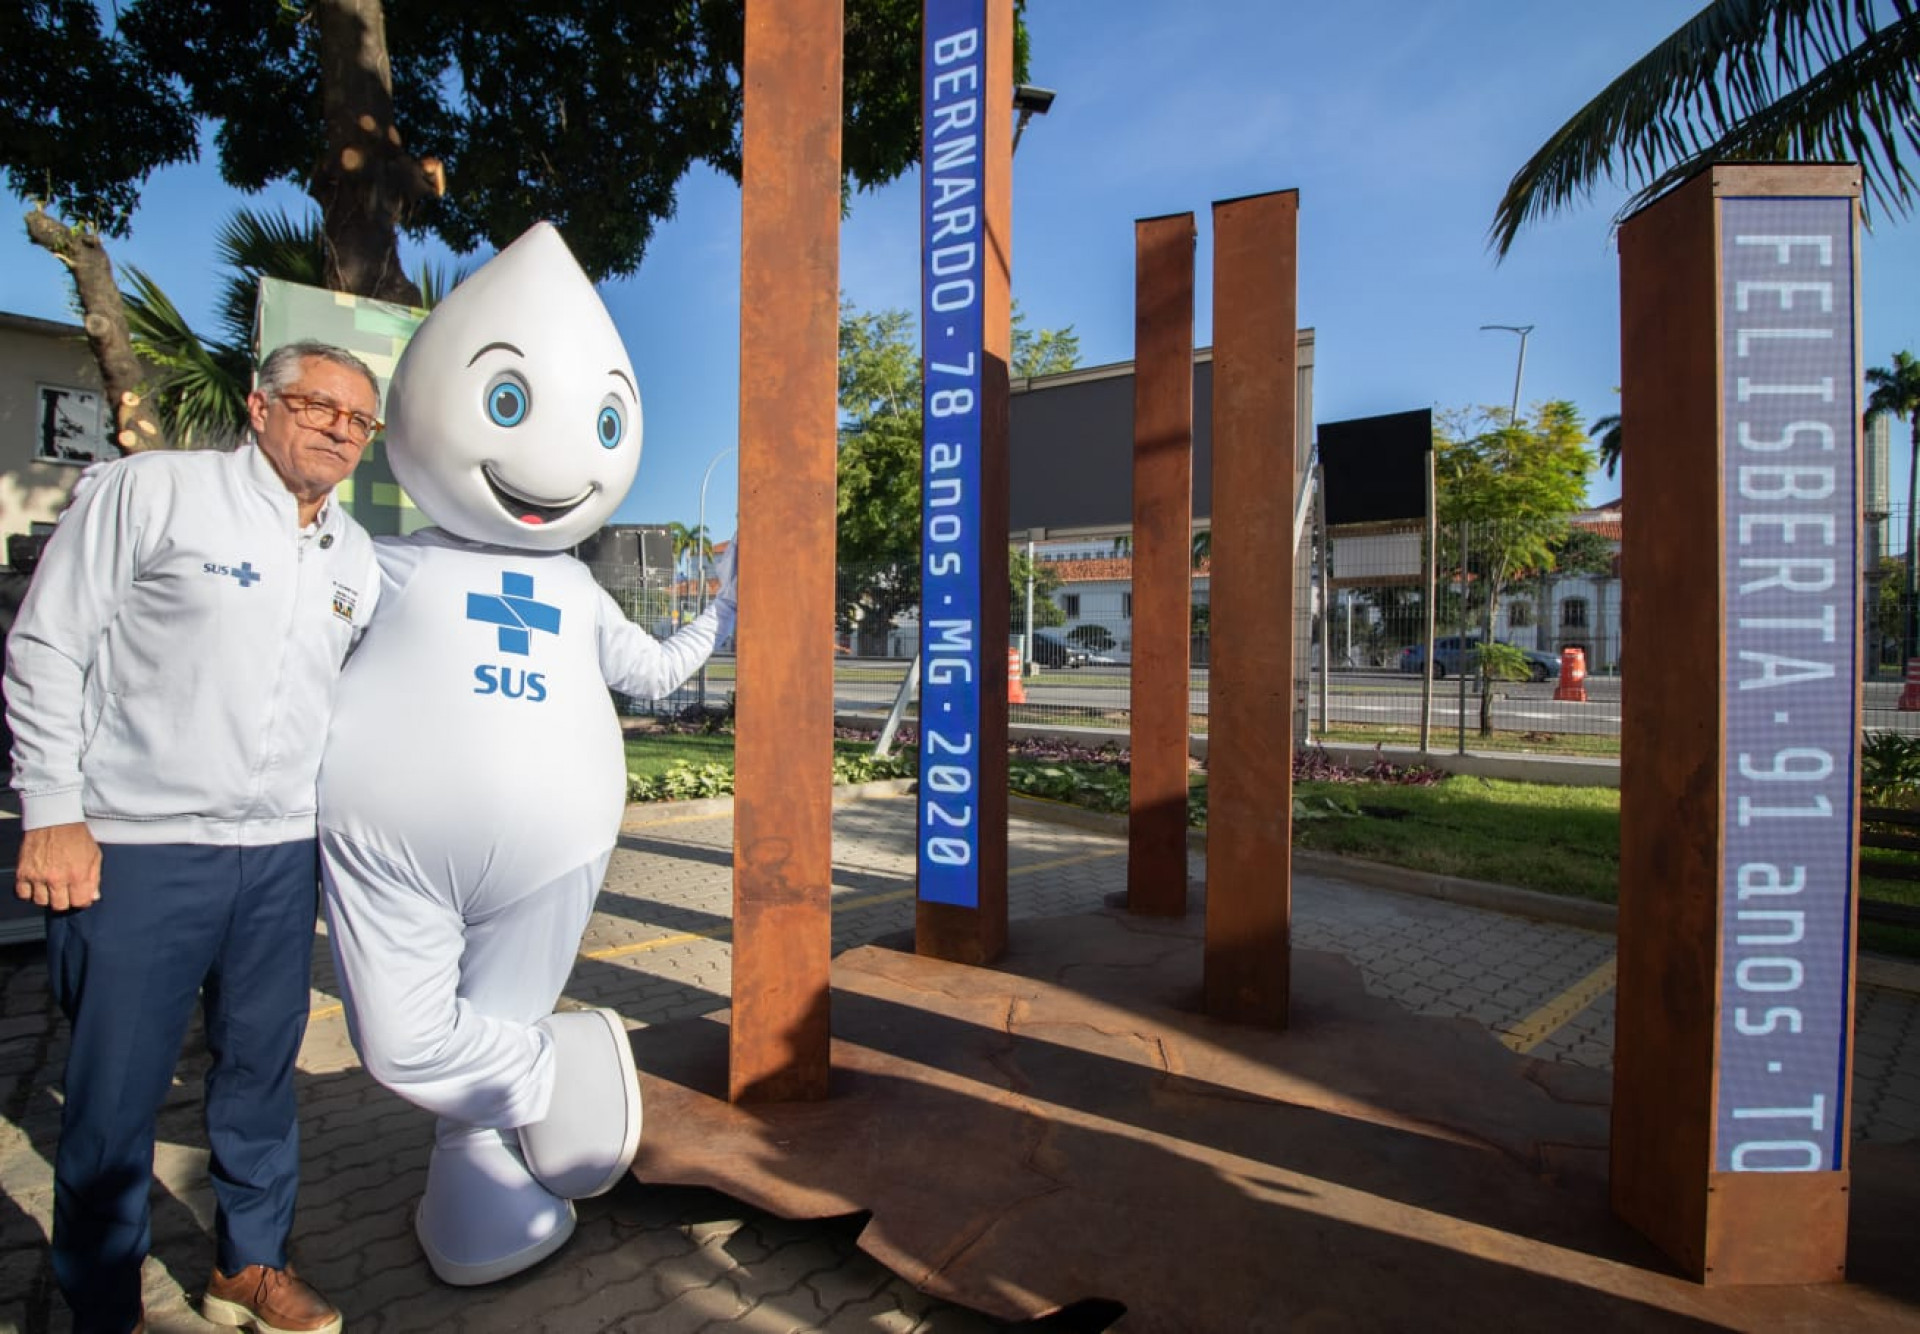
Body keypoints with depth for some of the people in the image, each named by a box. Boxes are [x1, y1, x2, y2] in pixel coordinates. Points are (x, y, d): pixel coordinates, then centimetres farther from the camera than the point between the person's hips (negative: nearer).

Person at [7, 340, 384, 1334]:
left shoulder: (355, 555, 10)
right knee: (114, 1091, 8)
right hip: (134, 850, -4)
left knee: (262, 1068, 15)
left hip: (281, 855, 5)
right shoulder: (150, 490, -5)